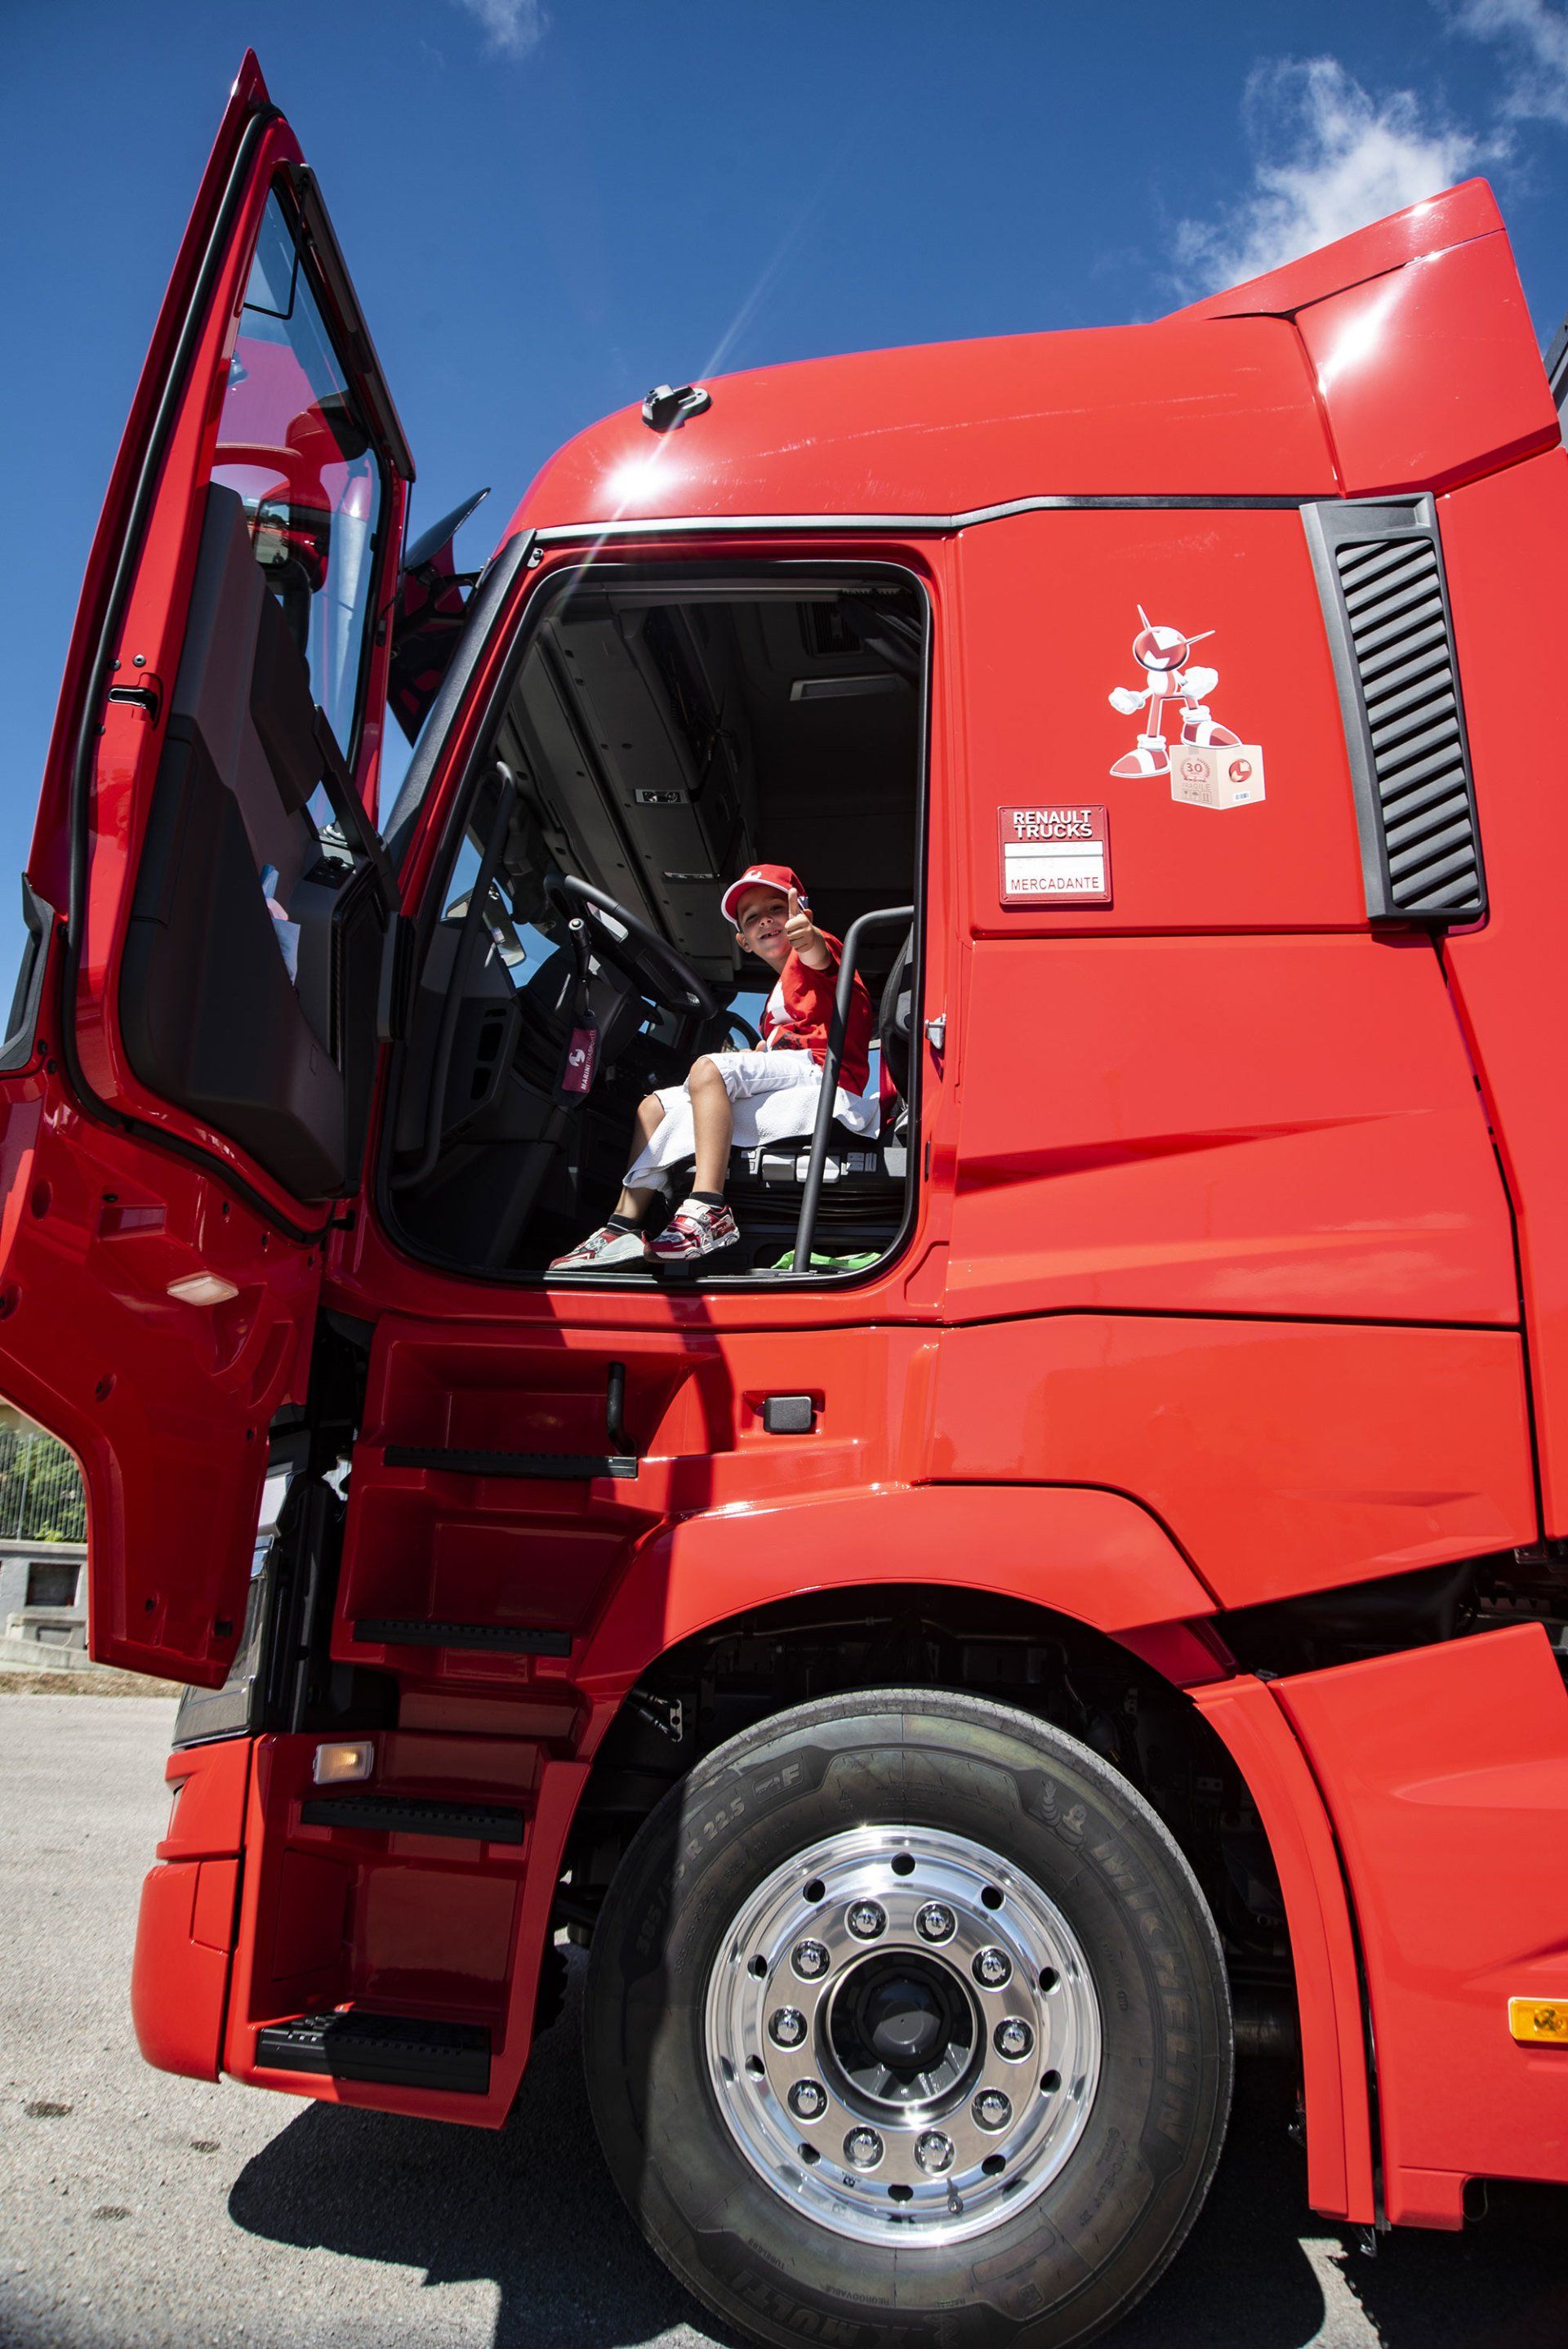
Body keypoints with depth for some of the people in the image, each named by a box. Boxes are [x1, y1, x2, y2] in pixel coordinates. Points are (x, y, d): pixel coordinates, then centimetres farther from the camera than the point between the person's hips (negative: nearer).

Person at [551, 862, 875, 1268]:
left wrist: (808, 938, -48)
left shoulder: (811, 958, 1)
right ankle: (624, 1226, -8)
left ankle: (709, 1212, -43)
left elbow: (819, 957, -26)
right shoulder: (780, 996, 31)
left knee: (709, 1068, -31)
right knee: (654, 1105, 9)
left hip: (820, 1072, -10)